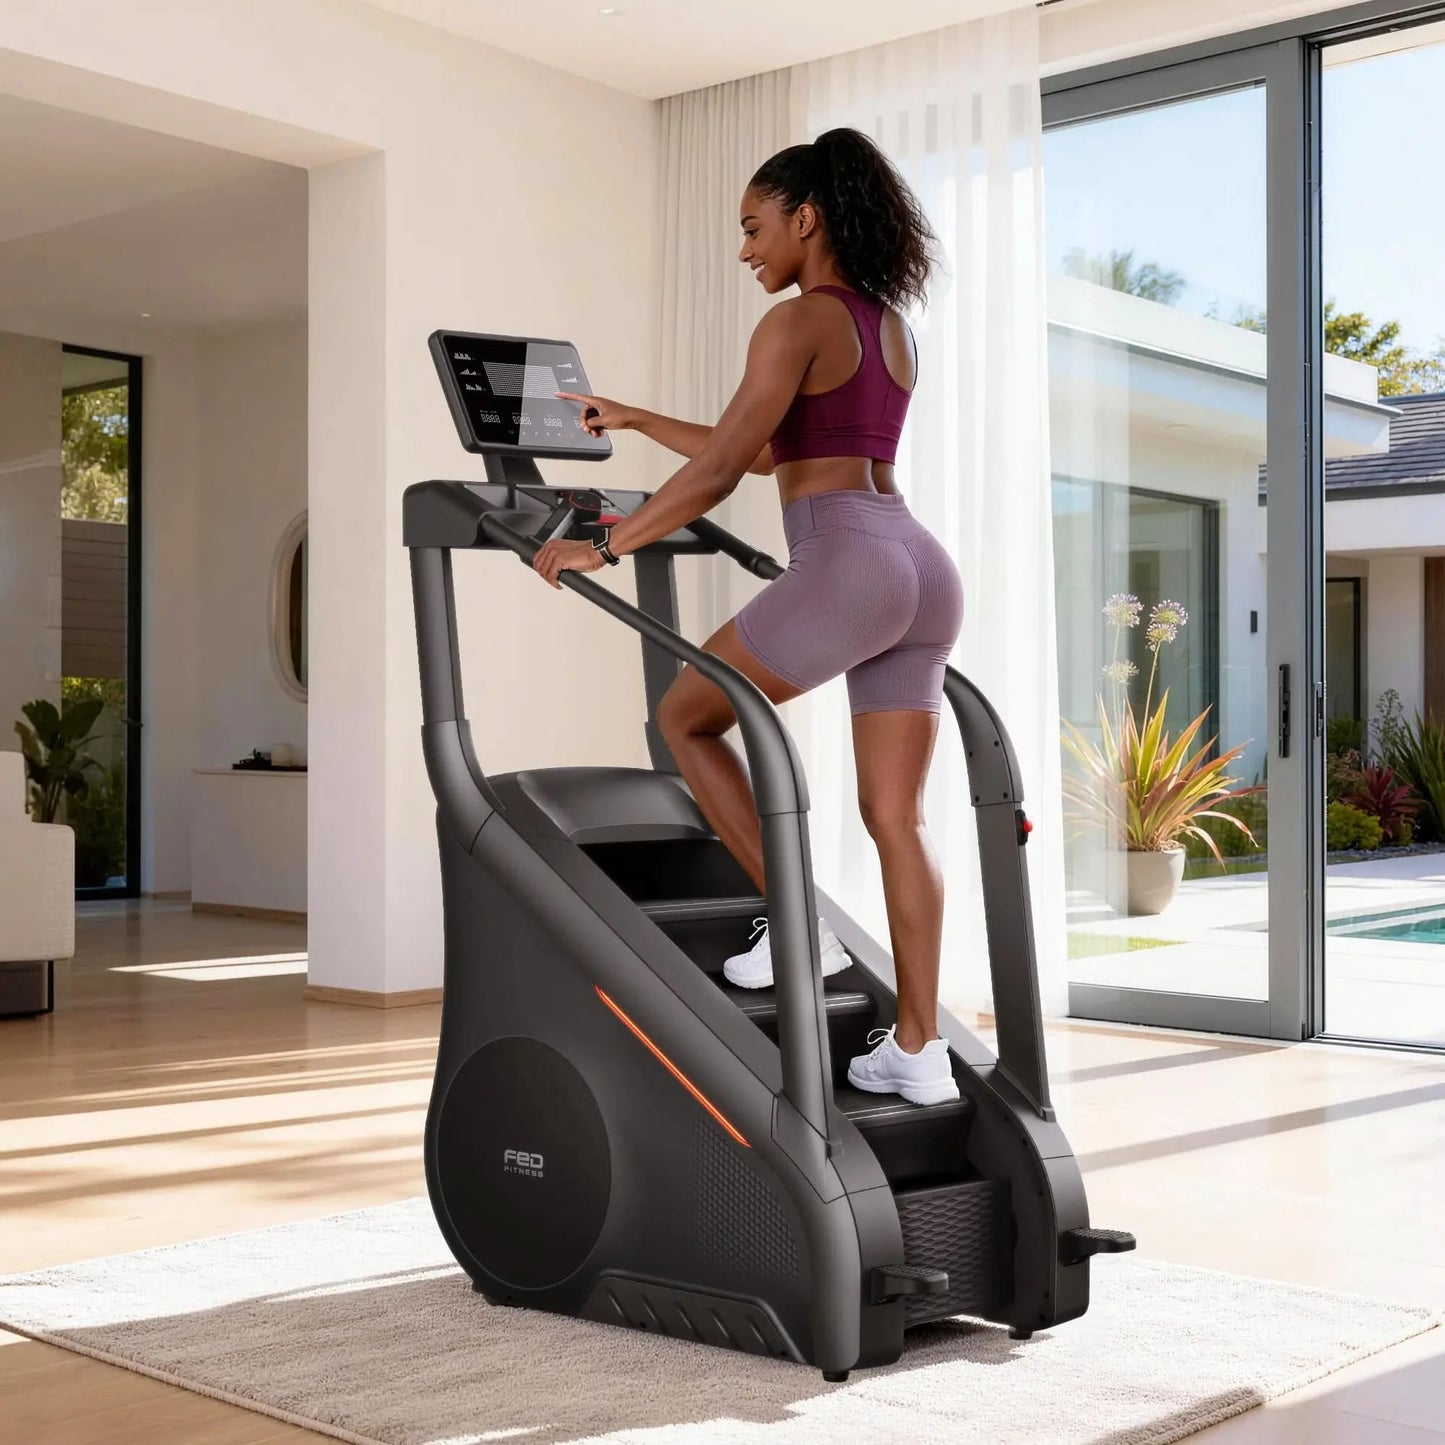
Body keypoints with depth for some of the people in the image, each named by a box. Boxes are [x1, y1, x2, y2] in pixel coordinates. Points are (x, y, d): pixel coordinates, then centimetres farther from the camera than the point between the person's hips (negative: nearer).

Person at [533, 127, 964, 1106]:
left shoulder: (799, 323, -4)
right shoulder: (893, 330, 23)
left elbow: (721, 472, -9)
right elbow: (767, 456, 29)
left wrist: (604, 547, 0)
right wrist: (635, 421, 33)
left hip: (847, 568, -8)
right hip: (925, 574, 9)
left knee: (686, 716, 13)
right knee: (897, 819, 8)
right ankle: (918, 1051, 8)